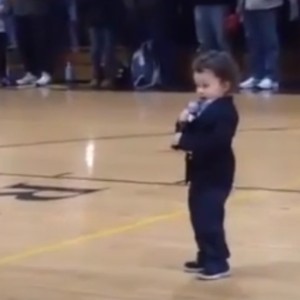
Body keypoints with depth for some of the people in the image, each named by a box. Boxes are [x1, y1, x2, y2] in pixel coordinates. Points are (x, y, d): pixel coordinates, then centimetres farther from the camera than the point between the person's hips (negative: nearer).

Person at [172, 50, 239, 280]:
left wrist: (185, 141, -28)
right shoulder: (202, 108, 11)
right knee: (200, 218, 16)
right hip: (200, 173, 10)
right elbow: (193, 135, 13)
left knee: (209, 219, -12)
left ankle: (218, 263, -6)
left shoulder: (225, 112, -19)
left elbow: (215, 142, -30)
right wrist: (184, 124, -8)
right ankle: (206, 258, 27)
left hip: (216, 176, -10)